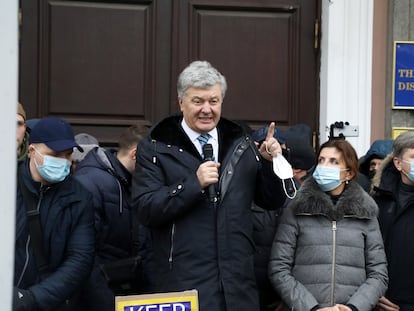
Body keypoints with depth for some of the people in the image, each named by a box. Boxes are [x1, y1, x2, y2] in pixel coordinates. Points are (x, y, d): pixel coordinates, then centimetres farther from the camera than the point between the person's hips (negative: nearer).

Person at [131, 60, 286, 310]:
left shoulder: (241, 144, 12)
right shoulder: (156, 148, 0)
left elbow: (273, 202, 13)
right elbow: (146, 210, -9)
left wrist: (269, 162, -3)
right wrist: (194, 184, -19)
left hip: (239, 283, 4)